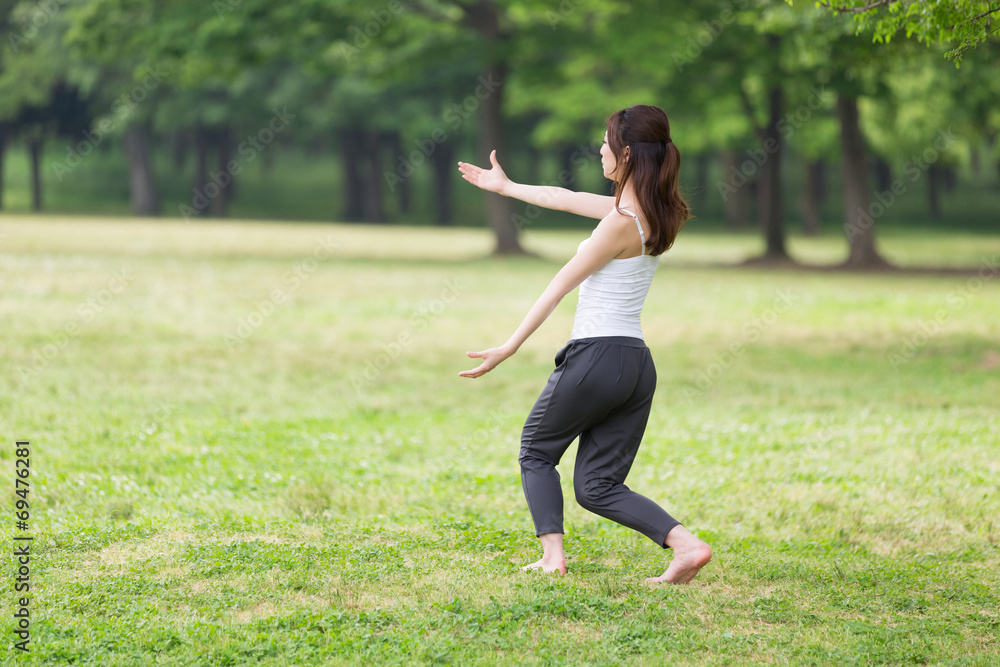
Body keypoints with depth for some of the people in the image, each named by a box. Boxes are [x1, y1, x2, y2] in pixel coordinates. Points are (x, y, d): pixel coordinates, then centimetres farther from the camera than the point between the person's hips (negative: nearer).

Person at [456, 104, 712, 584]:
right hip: (638, 365, 8)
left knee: (535, 453, 16)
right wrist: (506, 187, 35)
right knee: (597, 487, 10)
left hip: (596, 359, -8)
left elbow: (561, 285, -11)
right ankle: (684, 543, -9)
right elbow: (568, 199, 23)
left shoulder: (622, 223, -15)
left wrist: (510, 347, -7)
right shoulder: (649, 211, 9)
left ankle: (552, 555, 4)